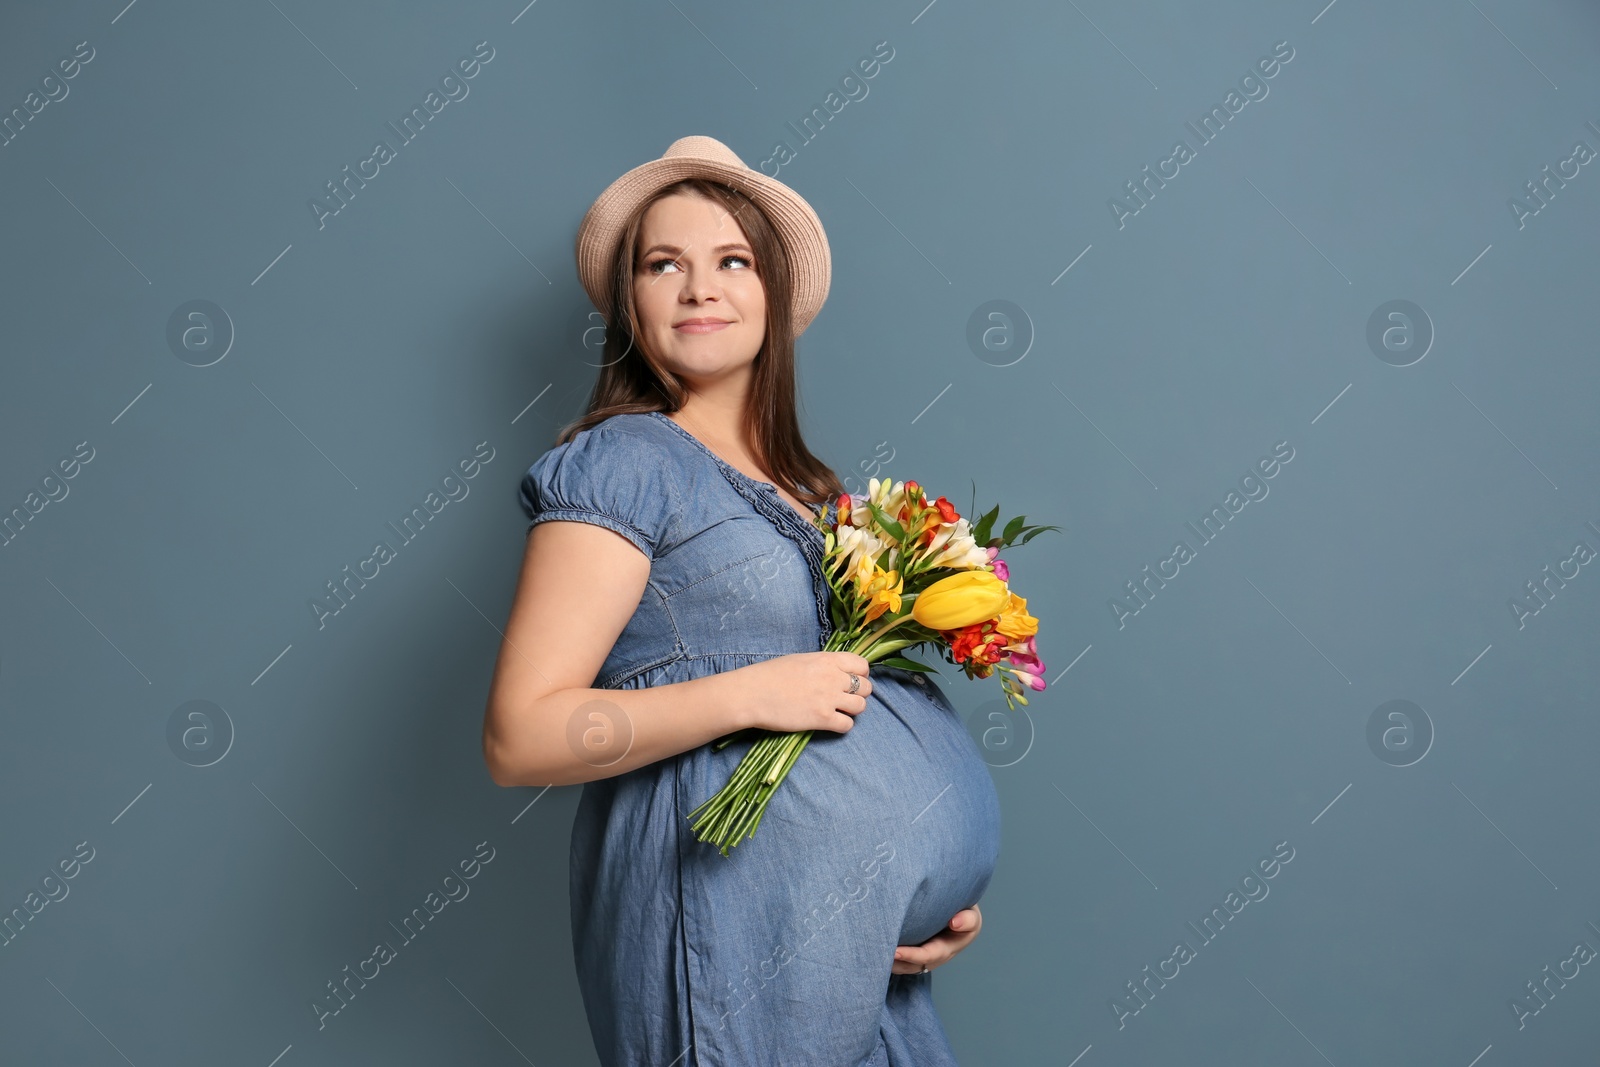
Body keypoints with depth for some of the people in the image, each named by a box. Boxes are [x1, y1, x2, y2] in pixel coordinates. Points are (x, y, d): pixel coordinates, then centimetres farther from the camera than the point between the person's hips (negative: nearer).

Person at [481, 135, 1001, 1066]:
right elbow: (521, 737, -14)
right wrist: (752, 692, -19)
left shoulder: (810, 489, 15)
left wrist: (952, 904, 7)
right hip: (733, 933, -7)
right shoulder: (625, 462, -7)